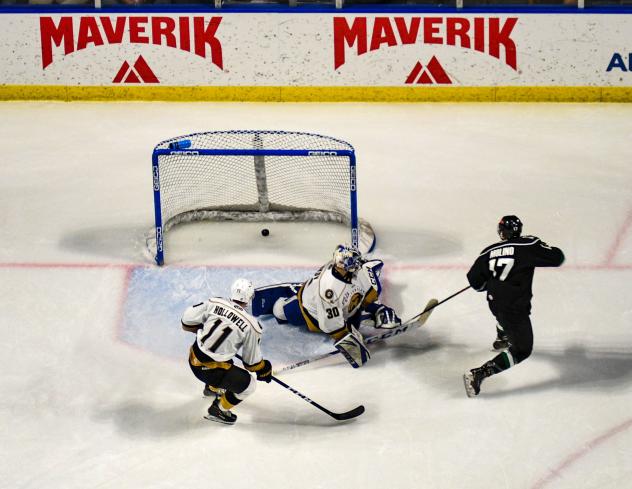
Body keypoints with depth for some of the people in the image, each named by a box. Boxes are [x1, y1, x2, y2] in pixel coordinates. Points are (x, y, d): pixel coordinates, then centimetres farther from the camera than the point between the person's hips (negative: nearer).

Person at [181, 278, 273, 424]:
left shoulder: (214, 303, -5)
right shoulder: (251, 326, -14)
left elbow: (187, 321, 5)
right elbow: (251, 360, -2)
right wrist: (264, 370, 18)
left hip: (193, 359, 6)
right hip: (210, 370, -6)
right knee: (248, 384, 11)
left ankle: (212, 388, 60)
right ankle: (218, 411, 21)